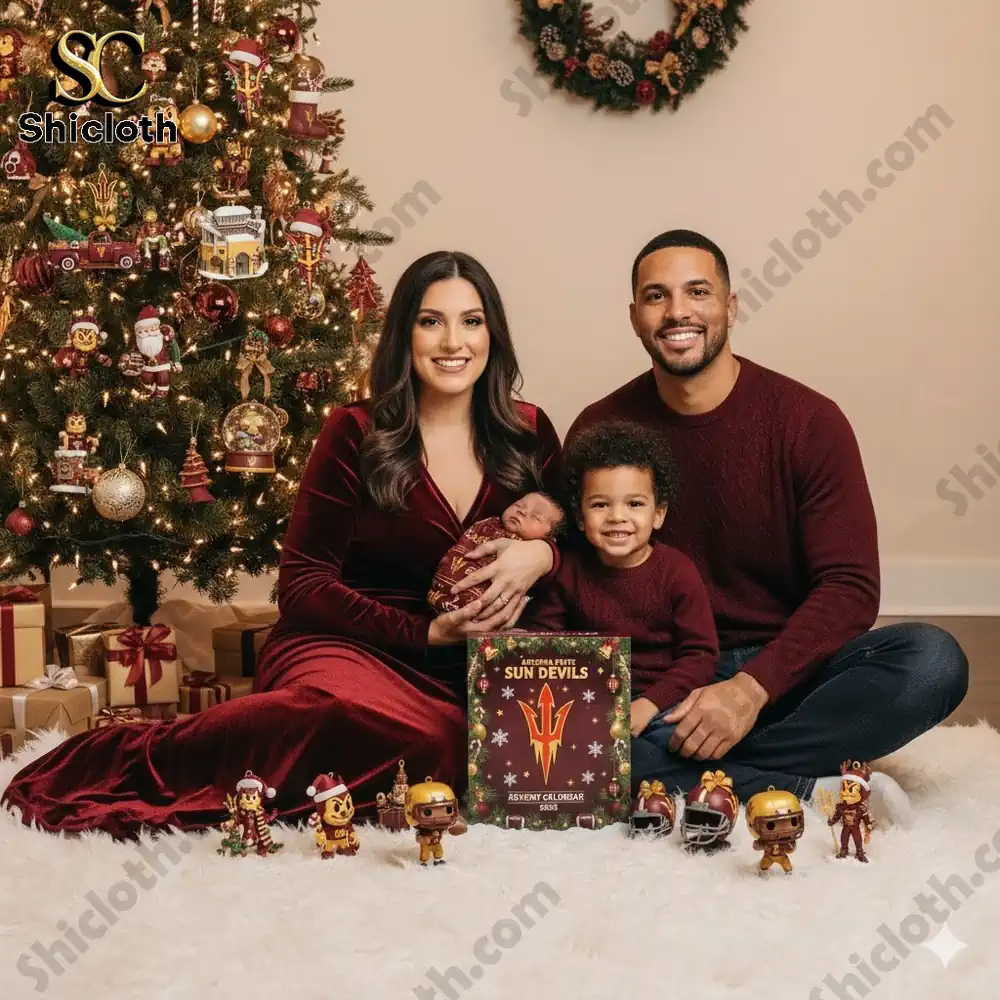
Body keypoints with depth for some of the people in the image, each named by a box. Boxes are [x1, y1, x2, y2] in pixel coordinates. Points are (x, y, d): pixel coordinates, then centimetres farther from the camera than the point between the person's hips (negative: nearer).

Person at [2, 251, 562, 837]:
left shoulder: (530, 435, 7)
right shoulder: (356, 434, -2)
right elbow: (303, 584, -2)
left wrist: (541, 554, -10)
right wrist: (427, 631, -12)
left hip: (473, 669, 5)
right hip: (343, 646, -4)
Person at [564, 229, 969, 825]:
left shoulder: (808, 421, -6)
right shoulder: (600, 430, 0)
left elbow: (850, 588, -10)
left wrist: (752, 688, -24)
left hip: (782, 670, 0)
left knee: (934, 661, -29)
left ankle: (676, 781, -24)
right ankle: (811, 787, -25)